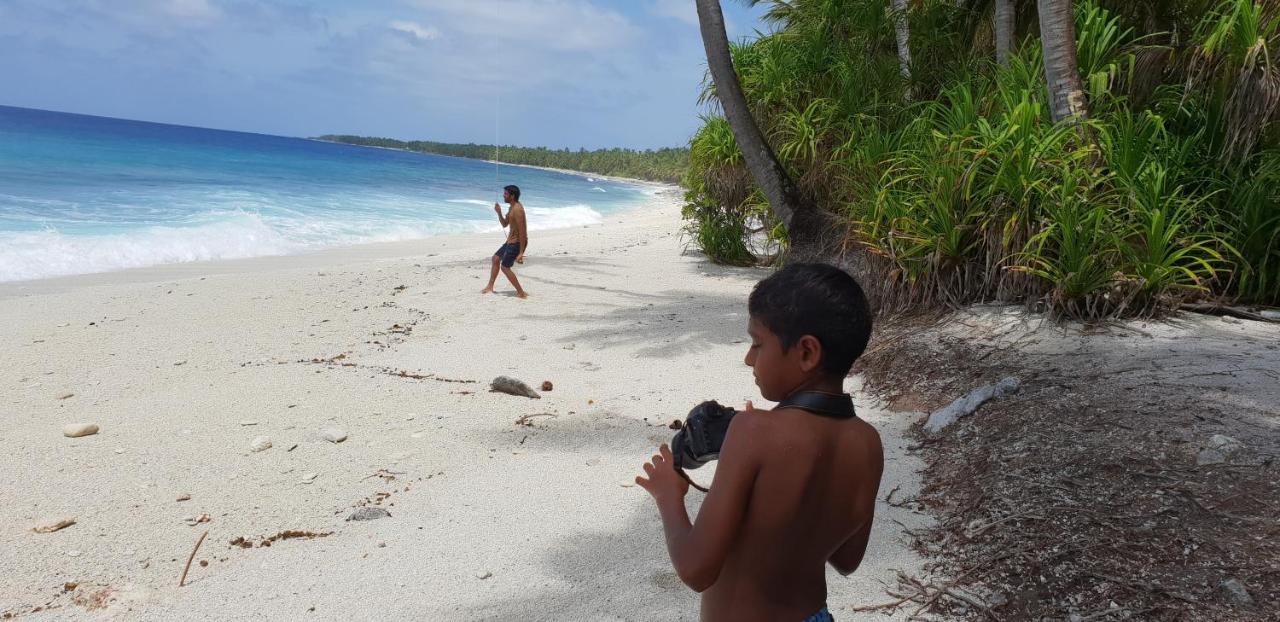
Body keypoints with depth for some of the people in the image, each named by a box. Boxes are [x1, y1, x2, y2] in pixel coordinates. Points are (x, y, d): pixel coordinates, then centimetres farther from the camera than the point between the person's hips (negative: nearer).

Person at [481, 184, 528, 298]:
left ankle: (521, 293, 1)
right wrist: (499, 213, 0)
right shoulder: (511, 207, 10)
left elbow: (522, 231, -25)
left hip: (517, 242, -10)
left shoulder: (517, 209, -23)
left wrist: (521, 252, -27)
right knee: (496, 258, 17)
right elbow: (505, 225, 19)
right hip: (510, 241, 10)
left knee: (505, 267, -4)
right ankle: (490, 287, 28)